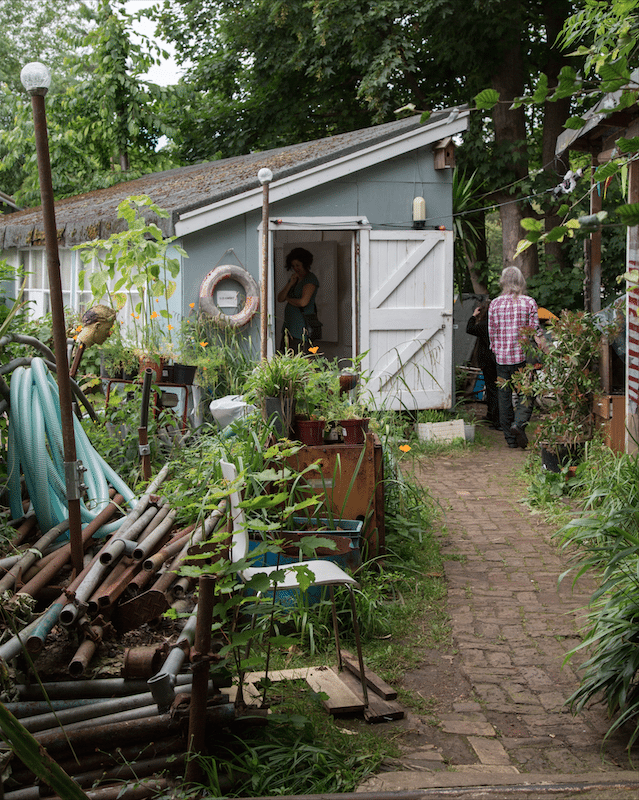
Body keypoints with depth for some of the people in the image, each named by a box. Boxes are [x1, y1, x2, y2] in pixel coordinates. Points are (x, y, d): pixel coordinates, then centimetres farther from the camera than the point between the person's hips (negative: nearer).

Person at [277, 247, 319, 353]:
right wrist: (290, 284, -1)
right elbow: (280, 299, 12)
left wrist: (288, 299, 2)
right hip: (289, 324, 8)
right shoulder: (294, 278, 19)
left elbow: (303, 302, -17)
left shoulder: (311, 279, -7)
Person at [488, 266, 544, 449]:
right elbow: (535, 330, -6)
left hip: (502, 357, 2)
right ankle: (519, 423, -23)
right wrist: (541, 351, 5)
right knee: (525, 394, 3)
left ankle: (510, 438, 11)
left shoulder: (495, 304, 2)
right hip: (523, 356, -2)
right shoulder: (529, 302, -4)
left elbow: (492, 332, 7)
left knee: (505, 397, 8)